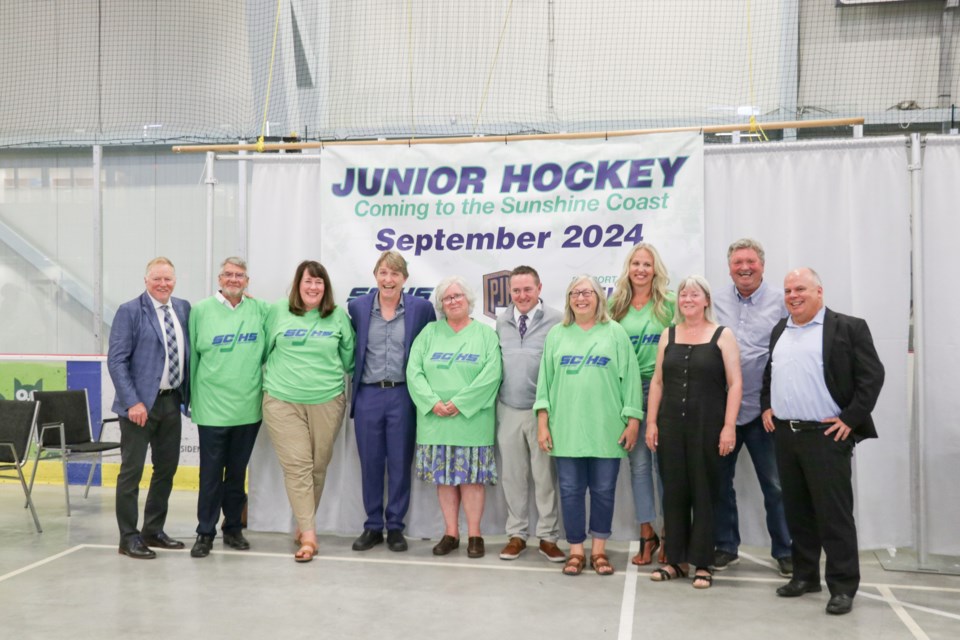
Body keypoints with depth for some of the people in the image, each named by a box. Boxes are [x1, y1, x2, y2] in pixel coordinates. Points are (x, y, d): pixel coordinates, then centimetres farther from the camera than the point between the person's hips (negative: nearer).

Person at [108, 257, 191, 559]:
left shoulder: (183, 308, 8)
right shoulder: (130, 311, -8)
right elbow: (116, 360, -12)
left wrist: (188, 393, 5)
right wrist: (133, 402, -19)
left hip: (172, 400, 6)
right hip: (141, 402, -6)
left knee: (167, 468, 14)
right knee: (132, 470, 2)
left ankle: (153, 531, 27)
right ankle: (129, 537, 13)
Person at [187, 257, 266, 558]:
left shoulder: (260, 310, 3)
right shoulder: (200, 311, 0)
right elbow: (192, 356, 5)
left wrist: (268, 386, 5)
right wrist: (192, 397, 7)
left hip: (248, 407, 2)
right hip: (212, 407, -2)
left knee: (238, 473, 13)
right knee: (211, 474, 3)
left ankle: (233, 528, 25)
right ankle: (205, 533, 15)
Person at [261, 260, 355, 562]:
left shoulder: (338, 316, 3)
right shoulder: (278, 311, 2)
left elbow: (349, 356, 13)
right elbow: (265, 349, 12)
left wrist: (336, 376, 14)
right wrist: (274, 376, 14)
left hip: (327, 401, 1)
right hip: (283, 401, -1)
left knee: (318, 466, 8)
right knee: (296, 465, -6)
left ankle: (304, 524, 26)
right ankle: (308, 534, -5)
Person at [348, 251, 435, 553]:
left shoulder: (421, 308, -1)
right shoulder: (357, 307, 3)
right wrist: (353, 386, 6)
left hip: (403, 395, -1)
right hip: (368, 395, 1)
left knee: (399, 464, 5)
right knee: (370, 463, 8)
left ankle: (395, 526, 18)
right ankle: (372, 526, 21)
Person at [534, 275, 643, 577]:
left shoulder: (615, 332, 3)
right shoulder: (557, 334, 8)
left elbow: (629, 378, 1)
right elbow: (545, 379, 7)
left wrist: (633, 421, -4)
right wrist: (543, 422, 2)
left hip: (606, 428, -1)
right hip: (566, 427, 1)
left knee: (603, 490, 6)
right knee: (570, 490, 5)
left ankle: (599, 550, 20)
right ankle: (576, 550, 17)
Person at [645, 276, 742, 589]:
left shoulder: (722, 335, 0)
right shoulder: (668, 335, 10)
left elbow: (735, 383, -5)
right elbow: (657, 381, 10)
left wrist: (729, 426, -12)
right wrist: (651, 422, 4)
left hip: (707, 425, -3)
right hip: (671, 425, 3)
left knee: (704, 493, 3)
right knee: (674, 492, 7)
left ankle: (702, 563, 14)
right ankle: (677, 559, 18)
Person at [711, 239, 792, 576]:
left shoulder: (780, 303, -2)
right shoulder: (715, 302, 5)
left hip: (763, 410, -2)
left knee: (775, 484, 5)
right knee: (719, 481, 11)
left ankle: (784, 550, 20)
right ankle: (725, 546, 26)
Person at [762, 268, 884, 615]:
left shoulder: (848, 327, -4)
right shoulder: (780, 331, 15)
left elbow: (872, 376, -8)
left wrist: (850, 419, -12)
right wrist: (766, 407, 13)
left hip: (826, 435, -6)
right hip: (785, 434, 6)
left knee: (834, 512, -3)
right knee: (796, 510, 13)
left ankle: (843, 587, 7)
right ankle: (805, 575, 25)